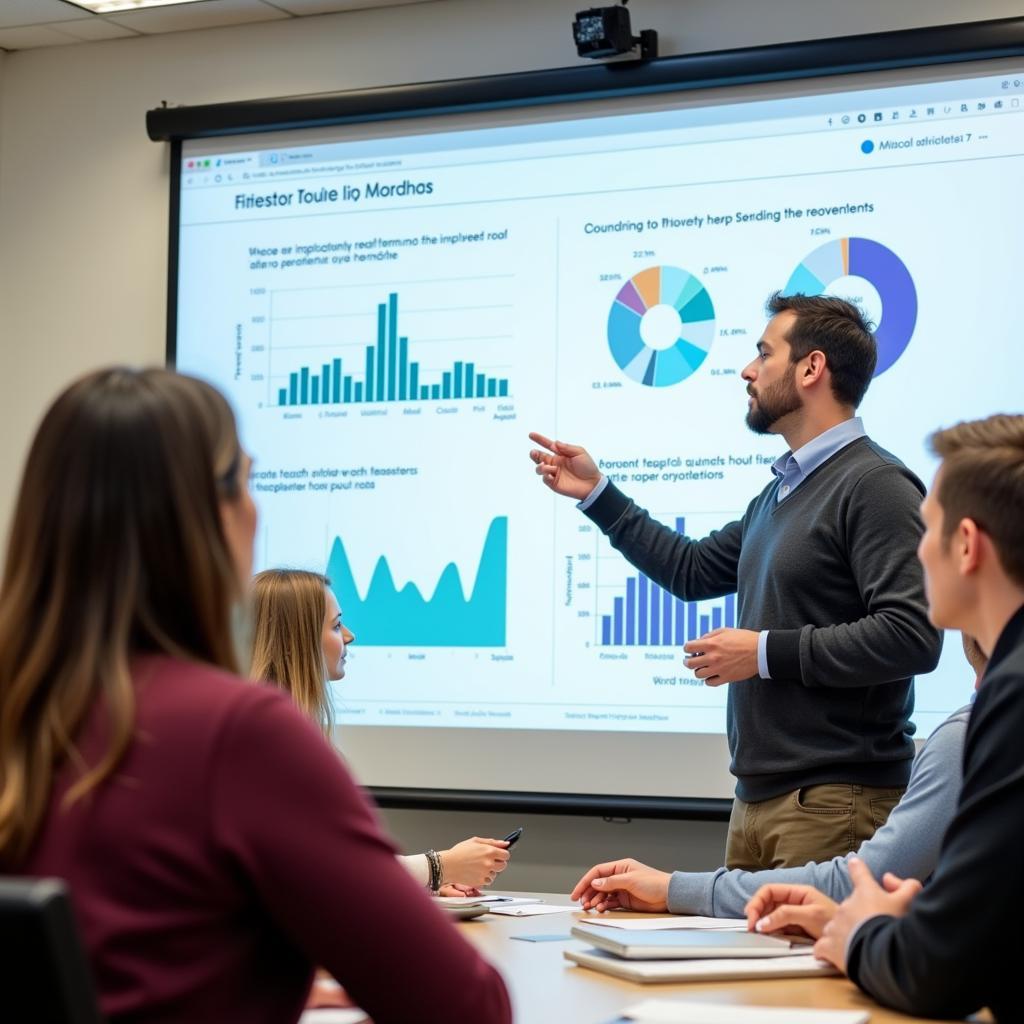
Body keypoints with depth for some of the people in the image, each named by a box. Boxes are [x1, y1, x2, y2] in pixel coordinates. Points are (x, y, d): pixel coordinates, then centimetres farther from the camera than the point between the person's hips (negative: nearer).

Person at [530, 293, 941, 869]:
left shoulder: (876, 486, -12)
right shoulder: (781, 492, 18)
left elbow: (911, 636, -22)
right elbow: (693, 572, 31)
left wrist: (767, 653, -16)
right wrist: (596, 494, 28)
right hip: (758, 798, 9)